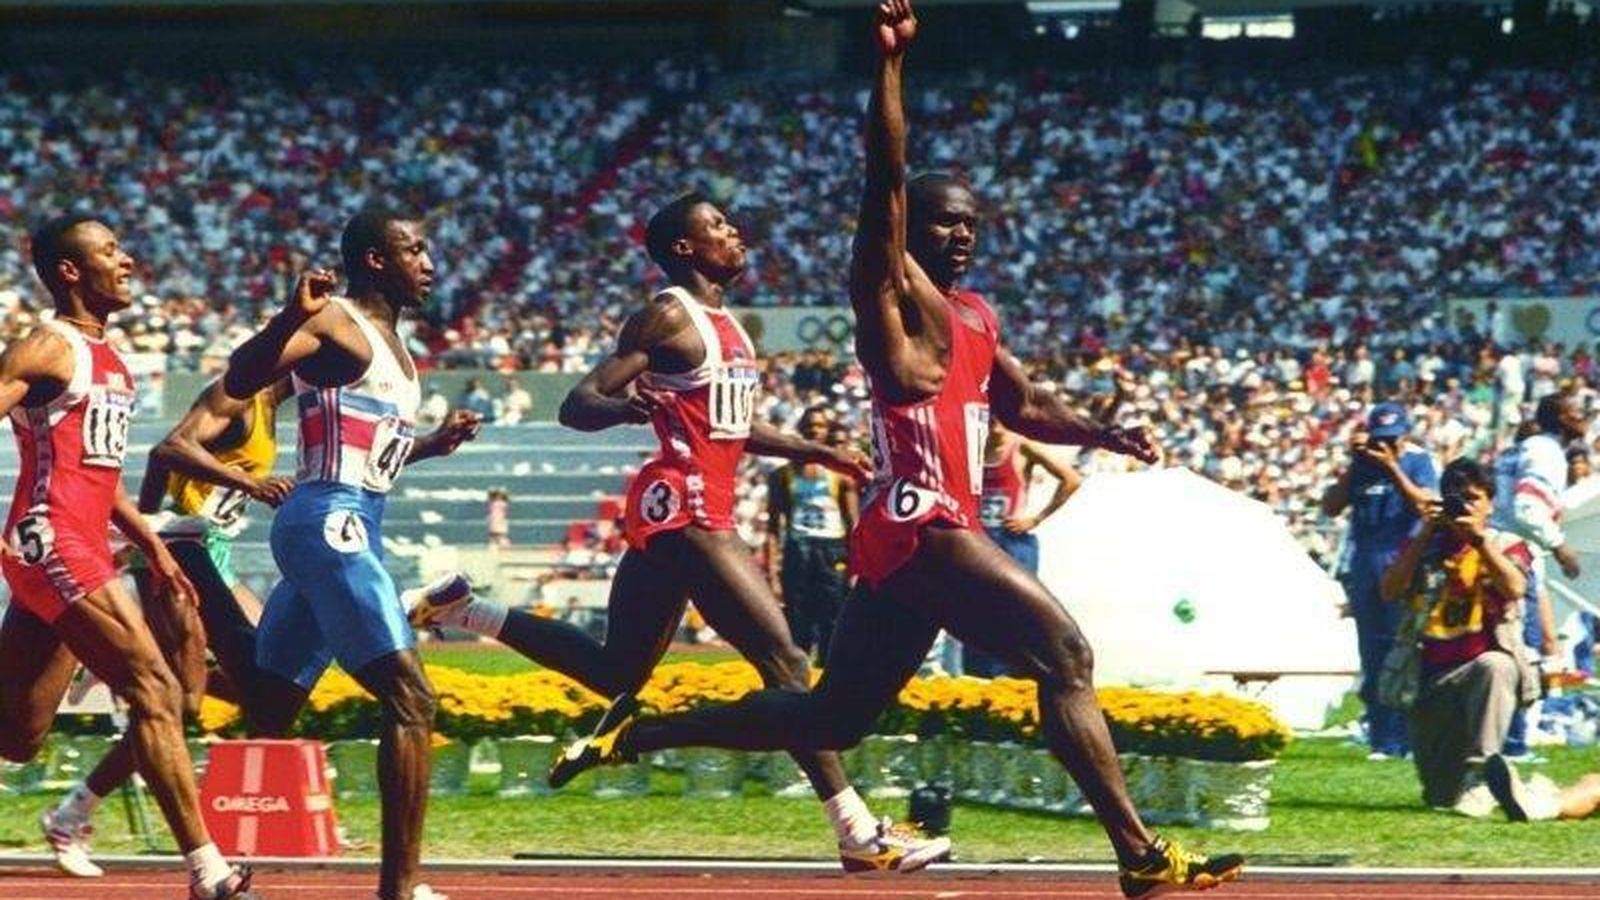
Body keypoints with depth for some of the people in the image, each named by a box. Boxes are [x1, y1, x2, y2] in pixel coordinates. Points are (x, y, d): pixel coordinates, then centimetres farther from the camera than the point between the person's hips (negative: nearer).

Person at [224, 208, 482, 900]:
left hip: (350, 526, 10)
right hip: (331, 524, -10)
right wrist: (292, 317, -38)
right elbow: (238, 382, -24)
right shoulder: (337, 323, -9)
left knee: (269, 711, 12)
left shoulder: (385, 340, 21)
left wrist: (432, 445, 25)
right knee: (410, 700, -13)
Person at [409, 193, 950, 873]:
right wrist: (628, 405, -34)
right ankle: (857, 833, -12)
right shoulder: (669, 318, -10)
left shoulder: (726, 324, 17)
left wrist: (820, 454, 25)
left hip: (674, 514, 10)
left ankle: (466, 613, 23)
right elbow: (576, 407, -14)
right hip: (683, 510, -10)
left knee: (616, 673, 18)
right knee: (783, 659, -12)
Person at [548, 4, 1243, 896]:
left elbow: (1024, 405, 31)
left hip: (921, 533, 10)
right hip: (920, 524, -10)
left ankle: (633, 733, 22)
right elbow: (885, 178, -17)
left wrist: (1103, 434, 12)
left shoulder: (975, 316, 22)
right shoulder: (892, 289, -4)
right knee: (1065, 657, -15)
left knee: (829, 718, 14)